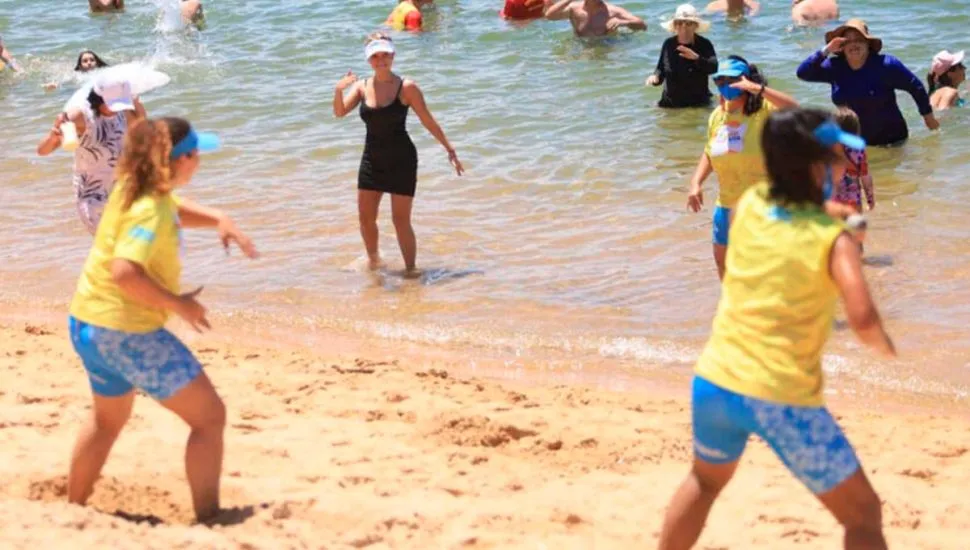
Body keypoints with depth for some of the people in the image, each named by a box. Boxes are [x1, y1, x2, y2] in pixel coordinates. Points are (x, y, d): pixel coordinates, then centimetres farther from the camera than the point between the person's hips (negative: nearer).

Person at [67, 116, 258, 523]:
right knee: (209, 416, -3)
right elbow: (125, 272, -36)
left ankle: (73, 508, 43)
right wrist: (178, 304, -25)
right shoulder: (150, 210, -23)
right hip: (127, 332, -10)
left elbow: (176, 210, 24)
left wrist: (219, 220, 7)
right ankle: (207, 521, -2)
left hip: (91, 322, 10)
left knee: (108, 418, 31)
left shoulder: (133, 188, 4)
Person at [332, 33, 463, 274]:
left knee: (401, 220, -4)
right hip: (372, 159, 4)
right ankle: (373, 259, 30)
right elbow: (340, 112, -9)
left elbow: (428, 121, -4)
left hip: (401, 159, -4)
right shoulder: (362, 87, 2)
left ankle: (411, 268, 8)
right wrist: (338, 91, -28)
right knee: (366, 217, 7)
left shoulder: (406, 87, -9)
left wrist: (449, 149, -2)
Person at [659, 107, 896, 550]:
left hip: (715, 382, 6)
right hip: (782, 400, -5)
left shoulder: (748, 204, 4)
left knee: (705, 480, 35)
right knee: (863, 514, 9)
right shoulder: (834, 239, -11)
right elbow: (862, 317, -24)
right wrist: (886, 348, -5)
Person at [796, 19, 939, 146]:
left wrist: (928, 115, 3)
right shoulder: (835, 67, -5)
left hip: (889, 139, -3)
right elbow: (802, 73, -12)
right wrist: (825, 51, -21)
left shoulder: (885, 65, -14)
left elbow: (915, 87, -5)